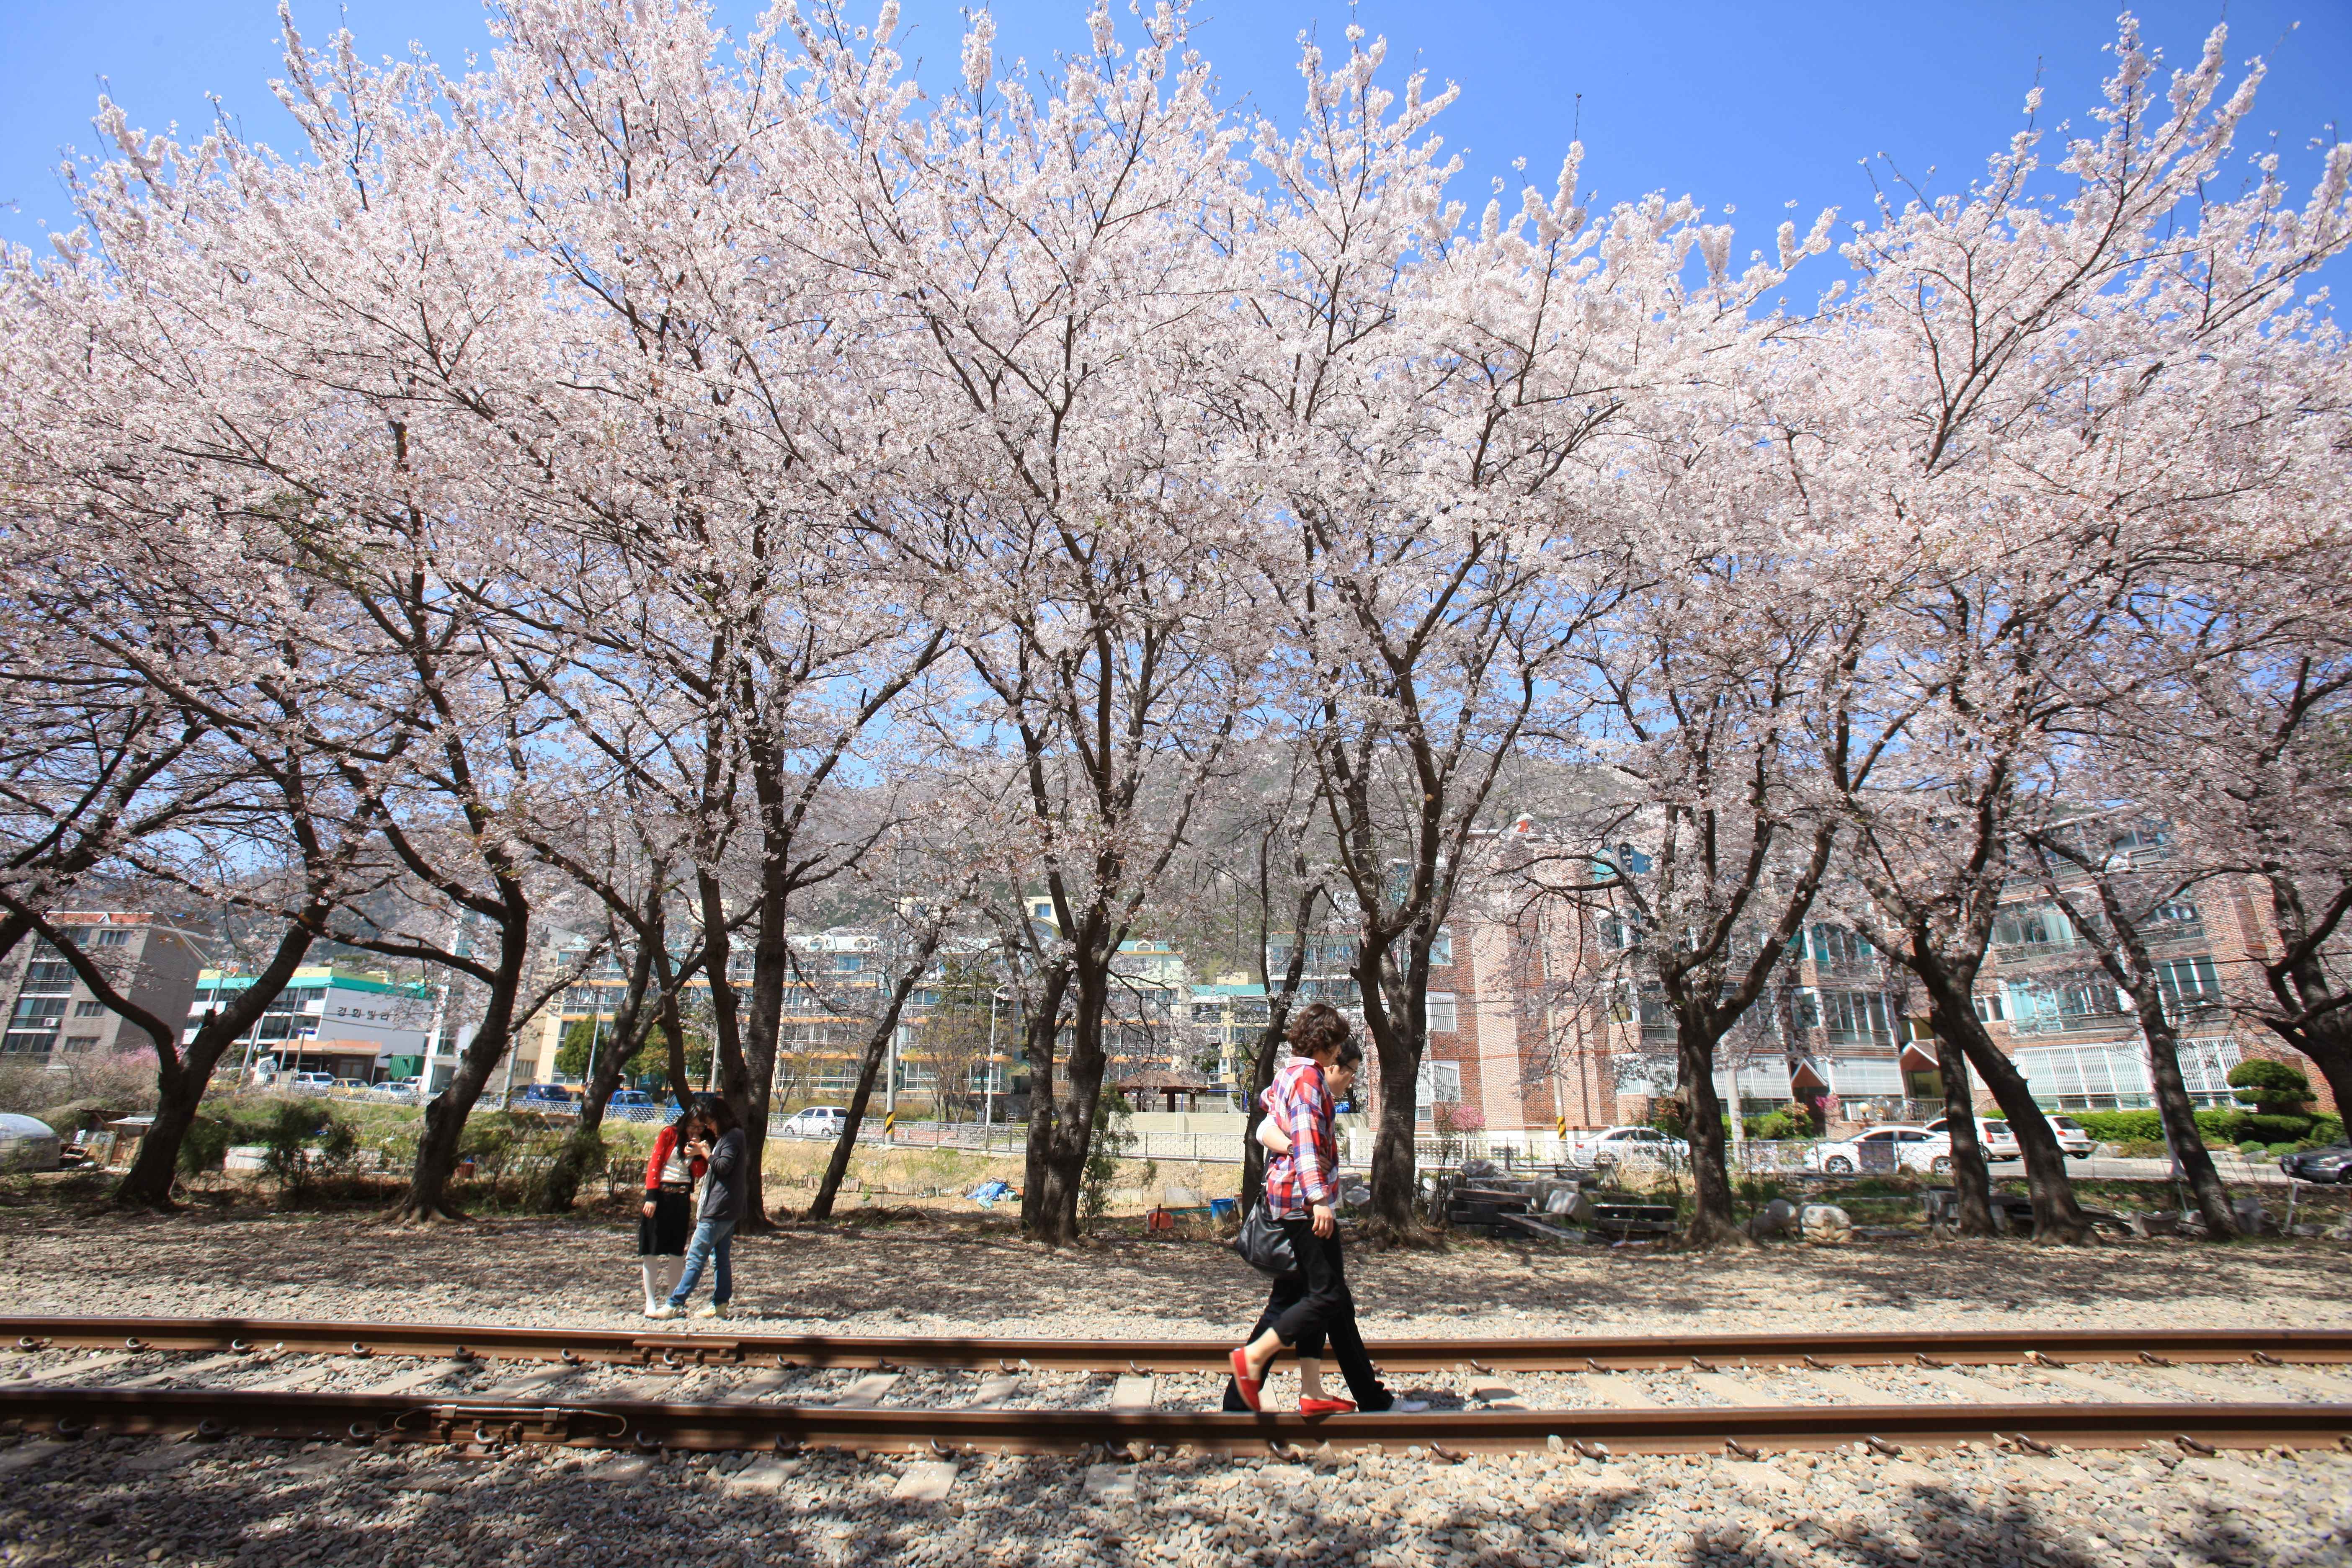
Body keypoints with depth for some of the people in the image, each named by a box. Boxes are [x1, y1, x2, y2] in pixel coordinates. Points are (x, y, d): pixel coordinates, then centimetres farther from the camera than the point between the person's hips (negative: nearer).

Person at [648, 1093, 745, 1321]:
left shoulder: (733, 1136, -12)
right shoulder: (725, 1136, 18)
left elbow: (723, 1166, -19)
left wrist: (705, 1152, -7)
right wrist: (698, 1149, 7)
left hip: (720, 1208, -10)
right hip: (726, 1208, 10)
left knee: (696, 1257, -5)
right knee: (721, 1258, 11)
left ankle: (674, 1304, -2)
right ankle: (720, 1304, 14)